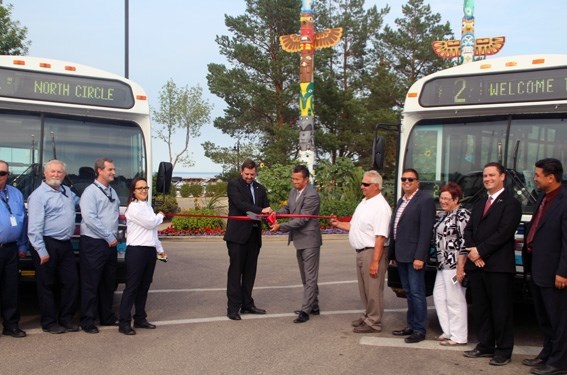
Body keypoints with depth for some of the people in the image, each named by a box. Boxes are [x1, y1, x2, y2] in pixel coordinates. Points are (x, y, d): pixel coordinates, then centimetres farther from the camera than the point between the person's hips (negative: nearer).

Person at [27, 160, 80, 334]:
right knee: (47, 285, 2)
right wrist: (41, 251, -18)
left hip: (65, 244, 7)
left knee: (71, 282, 7)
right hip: (48, 244, -7)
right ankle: (49, 323, 12)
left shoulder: (67, 192, 14)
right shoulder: (38, 195, -9)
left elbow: (81, 202, 37)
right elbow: (35, 226, -14)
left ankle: (66, 319, 19)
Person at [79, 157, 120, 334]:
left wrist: (114, 236, 10)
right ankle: (87, 321, 5)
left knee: (109, 283, 13)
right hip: (93, 244, -8)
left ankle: (107, 317, 23)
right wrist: (109, 237, -13)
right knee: (91, 283, -2)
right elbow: (90, 218, -18)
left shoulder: (112, 192, 15)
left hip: (110, 244, 8)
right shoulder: (90, 192, -9)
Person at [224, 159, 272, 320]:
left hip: (254, 234, 6)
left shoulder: (260, 189, 15)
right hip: (237, 234, -6)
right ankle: (233, 307, -1)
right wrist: (260, 210, -27)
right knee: (235, 271, -4)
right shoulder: (234, 184, -3)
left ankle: (247, 304, 19)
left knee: (250, 271, 10)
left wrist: (270, 215, -18)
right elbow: (240, 204, -17)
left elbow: (266, 208, 6)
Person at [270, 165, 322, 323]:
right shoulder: (293, 191, 7)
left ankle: (305, 310, -2)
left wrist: (281, 226, -25)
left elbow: (301, 220, -23)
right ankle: (313, 306, 29)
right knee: (306, 276, 17)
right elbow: (288, 208, 18)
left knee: (310, 277, -4)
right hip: (300, 240, 10)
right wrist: (277, 213, -4)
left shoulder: (312, 196, -20)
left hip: (309, 240, -9)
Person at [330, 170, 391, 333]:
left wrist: (375, 261, -26)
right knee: (364, 288, 20)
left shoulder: (380, 207, -18)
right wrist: (338, 224, 5)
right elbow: (354, 226, 21)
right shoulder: (364, 202, 12)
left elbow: (381, 237, -23)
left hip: (373, 252, -10)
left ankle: (373, 322, 11)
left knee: (373, 289, 0)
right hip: (361, 251, 10)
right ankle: (368, 315, 34)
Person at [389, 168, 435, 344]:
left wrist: (419, 257, -21)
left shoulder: (425, 200, -10)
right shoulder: (401, 201, 16)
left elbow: (426, 231, -16)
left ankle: (419, 330, 4)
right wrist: (393, 254, 14)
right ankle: (411, 325, 24)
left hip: (414, 256, -8)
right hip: (401, 256, 8)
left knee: (417, 293, -3)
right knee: (409, 293, 15)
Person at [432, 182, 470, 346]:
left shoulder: (462, 215, -13)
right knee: (439, 296, 11)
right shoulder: (444, 215, 15)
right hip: (443, 264, 9)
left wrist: (460, 267, -20)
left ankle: (458, 337, 8)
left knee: (455, 299, -2)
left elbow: (465, 242, -17)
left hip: (455, 264, -9)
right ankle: (448, 331, 22)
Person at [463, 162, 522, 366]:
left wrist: (480, 251, -14)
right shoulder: (479, 204, 20)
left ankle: (503, 350, 9)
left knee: (501, 310, 0)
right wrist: (471, 250, -5)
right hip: (476, 264, 7)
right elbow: (468, 230, 14)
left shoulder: (511, 203, -5)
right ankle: (485, 345, 22)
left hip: (499, 266, -7)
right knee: (480, 309, 12)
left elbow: (504, 233, -15)